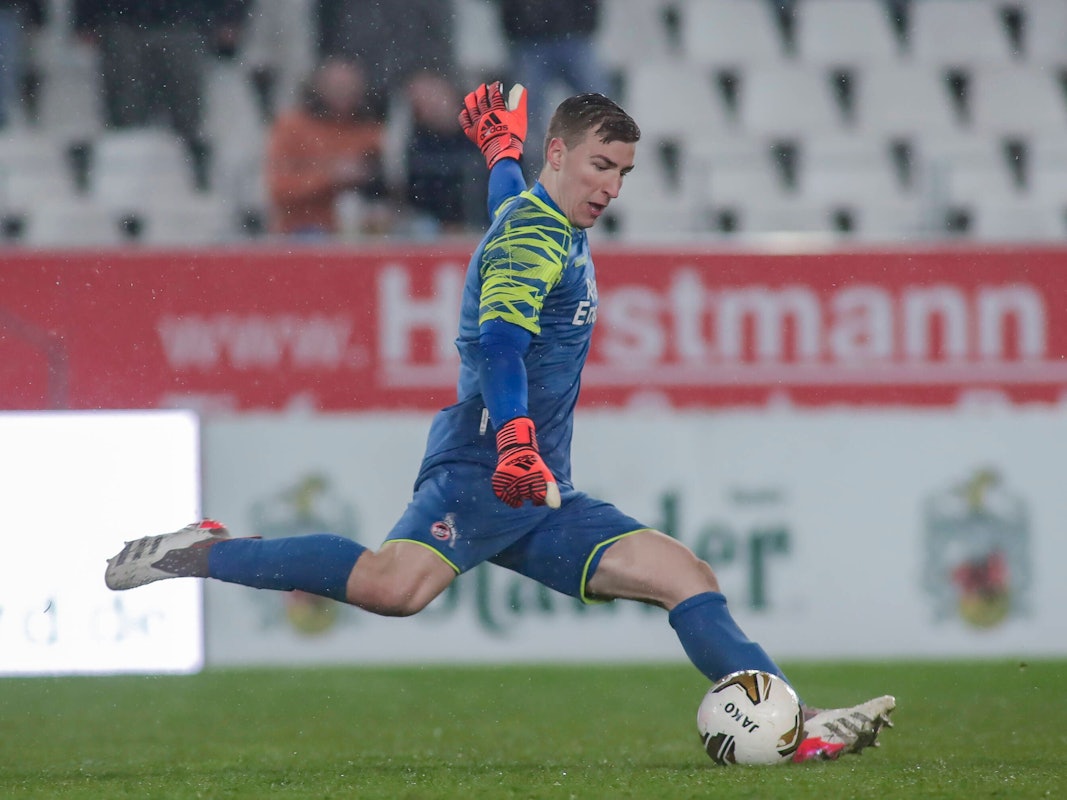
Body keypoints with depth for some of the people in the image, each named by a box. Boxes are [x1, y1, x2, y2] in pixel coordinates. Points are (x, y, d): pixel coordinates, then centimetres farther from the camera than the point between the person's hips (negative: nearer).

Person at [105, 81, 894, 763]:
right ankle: (203, 552, -20)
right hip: (479, 470, -10)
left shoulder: (555, 228, 21)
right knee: (394, 585, -34)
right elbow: (498, 343, -29)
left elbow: (507, 188, 47)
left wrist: (503, 143, 69)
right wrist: (515, 440, -46)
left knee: (689, 576, 3)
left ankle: (800, 728, 2)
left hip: (542, 498, 10)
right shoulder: (534, 239, -10)